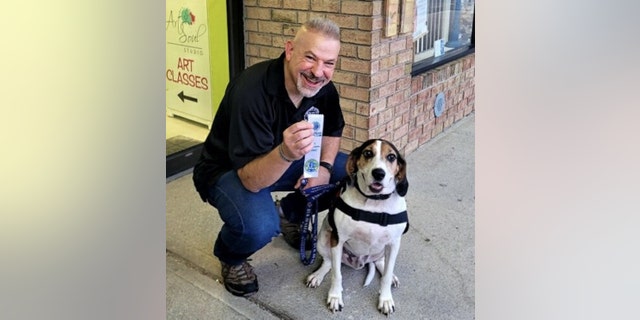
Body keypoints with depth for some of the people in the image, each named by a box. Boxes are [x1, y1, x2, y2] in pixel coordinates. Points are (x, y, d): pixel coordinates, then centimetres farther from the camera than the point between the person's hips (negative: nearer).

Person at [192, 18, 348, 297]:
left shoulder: (322, 87, -14)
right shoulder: (252, 90, -34)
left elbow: (332, 130, 6)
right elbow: (251, 180, -35)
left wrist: (325, 166, -14)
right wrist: (286, 153, -56)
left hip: (281, 161, 7)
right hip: (229, 170, -6)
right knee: (259, 227, -36)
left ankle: (288, 213, 17)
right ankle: (230, 257, 2)